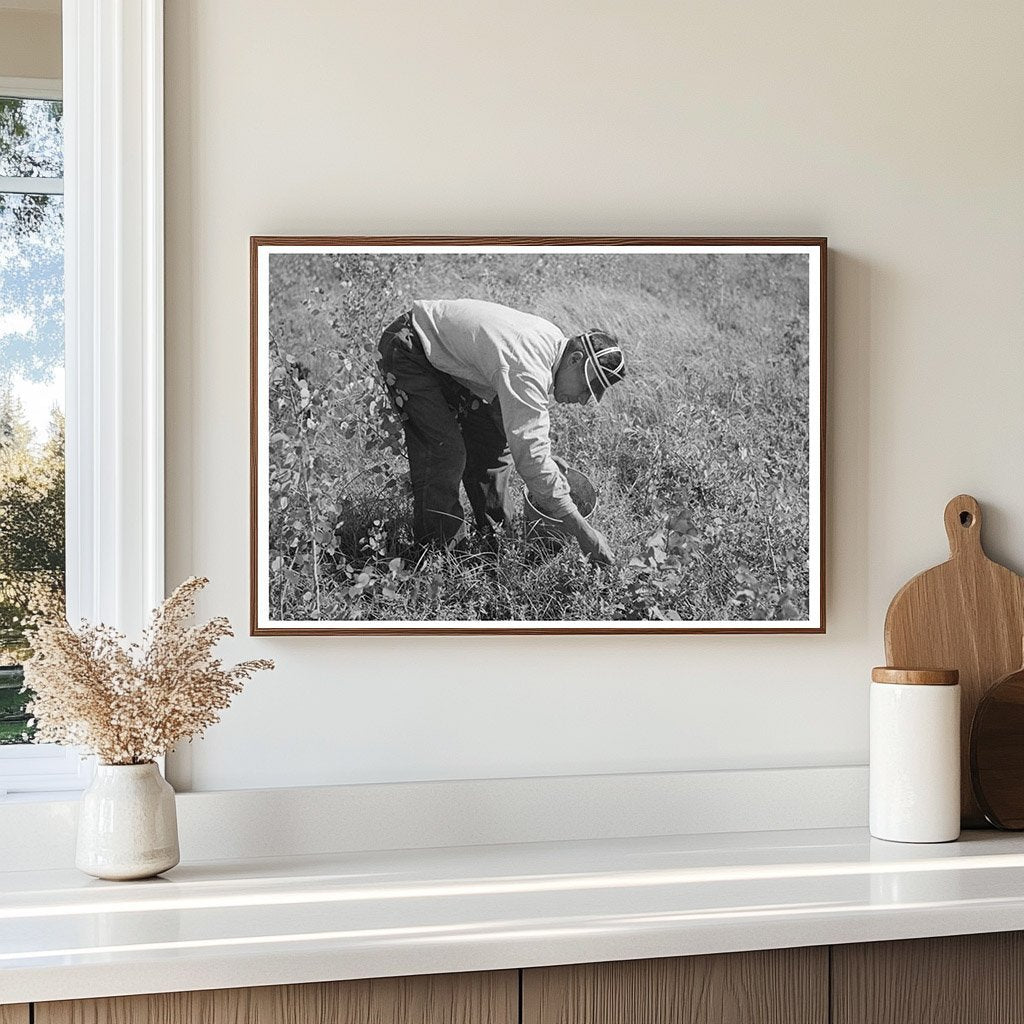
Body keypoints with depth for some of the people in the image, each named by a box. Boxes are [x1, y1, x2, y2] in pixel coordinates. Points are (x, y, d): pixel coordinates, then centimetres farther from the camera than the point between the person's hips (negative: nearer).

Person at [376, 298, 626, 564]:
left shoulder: (554, 340, -5)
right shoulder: (526, 370, -35)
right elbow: (530, 457, -36)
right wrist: (582, 530, -34)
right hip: (408, 350, -10)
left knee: (494, 441, 8)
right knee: (445, 452, -18)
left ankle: (495, 532, 20)